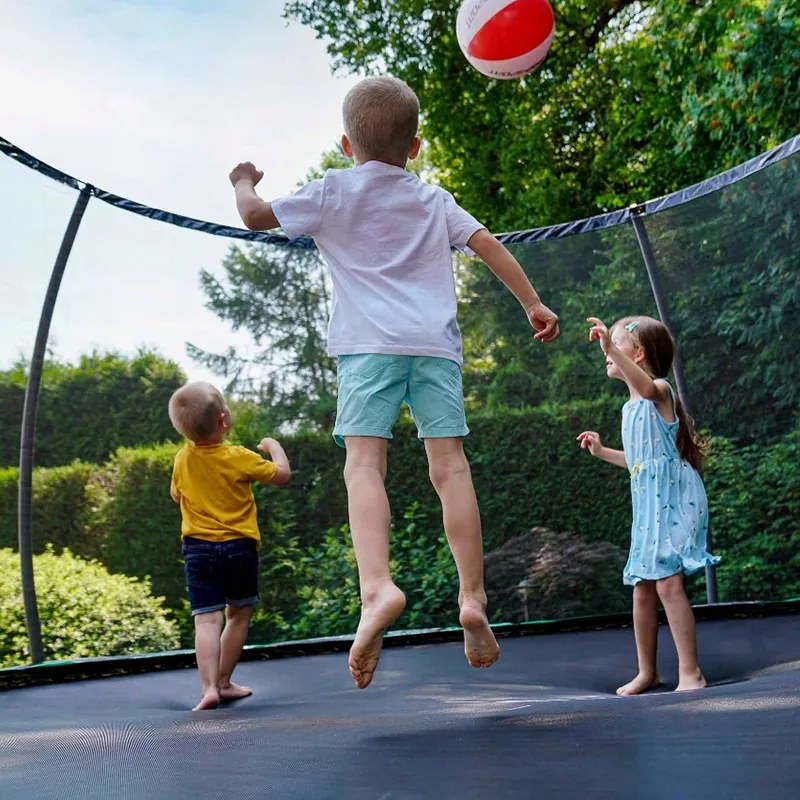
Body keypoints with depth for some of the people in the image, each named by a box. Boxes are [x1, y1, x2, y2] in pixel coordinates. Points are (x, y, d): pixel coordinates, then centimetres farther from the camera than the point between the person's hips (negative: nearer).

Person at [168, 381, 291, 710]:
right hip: (239, 547, -2)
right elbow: (283, 474, -3)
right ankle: (224, 682, 20)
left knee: (207, 620, -5)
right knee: (238, 615, 16)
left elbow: (176, 495, 18)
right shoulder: (240, 458, -11)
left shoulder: (182, 460, 1)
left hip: (197, 548, 2)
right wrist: (274, 446, 14)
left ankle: (209, 687, -18)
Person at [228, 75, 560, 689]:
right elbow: (488, 245, 18)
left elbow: (257, 217, 12)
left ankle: (378, 587, -33)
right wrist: (533, 303, 23)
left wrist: (244, 183, 34)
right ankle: (473, 598, -5)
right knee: (450, 466, 0)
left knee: (364, 463, -12)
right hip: (436, 343, 3)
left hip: (370, 345, -3)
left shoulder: (332, 191, 13)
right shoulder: (434, 200, 23)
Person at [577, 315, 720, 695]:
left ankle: (690, 672, -6)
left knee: (668, 582, -15)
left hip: (673, 500, -9)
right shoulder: (630, 407, 17)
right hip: (647, 506, 9)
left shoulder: (660, 391, -8)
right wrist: (602, 451, 24)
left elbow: (645, 385, -36)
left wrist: (610, 347, -48)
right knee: (642, 589, 11)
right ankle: (647, 672, 23)